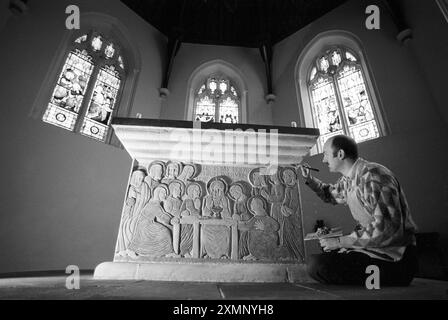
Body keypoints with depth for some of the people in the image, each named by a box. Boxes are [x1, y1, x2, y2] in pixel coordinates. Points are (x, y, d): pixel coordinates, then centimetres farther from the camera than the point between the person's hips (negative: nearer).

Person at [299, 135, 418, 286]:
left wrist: (340, 242, -22)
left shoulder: (372, 176, -22)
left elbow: (387, 229, -28)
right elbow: (332, 194, 28)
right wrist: (309, 179, 12)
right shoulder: (347, 180, 7)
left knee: (316, 265, -22)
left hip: (395, 257, -9)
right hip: (373, 246, 9)